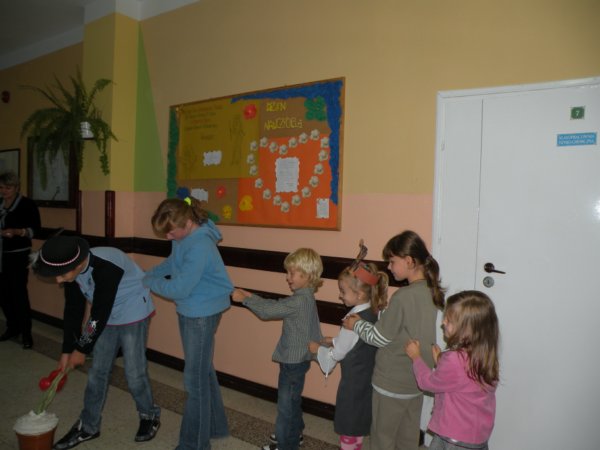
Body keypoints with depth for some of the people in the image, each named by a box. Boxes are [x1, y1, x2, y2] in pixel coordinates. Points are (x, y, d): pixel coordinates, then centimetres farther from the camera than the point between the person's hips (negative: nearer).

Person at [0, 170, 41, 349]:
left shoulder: (27, 204, -6)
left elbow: (36, 229, -11)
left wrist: (17, 231, -25)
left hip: (19, 255, -6)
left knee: (19, 293, -6)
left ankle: (26, 334, 2)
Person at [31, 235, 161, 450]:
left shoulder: (106, 267, -36)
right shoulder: (72, 270, -12)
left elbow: (99, 313, -27)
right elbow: (73, 310, 1)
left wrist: (81, 349, -13)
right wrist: (66, 350, 4)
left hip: (133, 316, -7)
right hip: (108, 318, 7)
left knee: (134, 372, -1)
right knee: (97, 371, 11)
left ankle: (150, 416, 24)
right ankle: (88, 426, 28)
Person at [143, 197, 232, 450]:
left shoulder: (200, 247, -29)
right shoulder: (183, 237, -2)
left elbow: (179, 289, -27)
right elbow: (171, 263, 15)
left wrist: (148, 282, -11)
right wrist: (145, 275, 2)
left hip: (202, 315, -9)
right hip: (189, 311, 10)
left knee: (195, 379, 3)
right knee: (203, 372, 22)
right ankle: (215, 426, 41)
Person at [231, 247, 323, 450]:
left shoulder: (300, 301, -27)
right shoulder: (305, 297, 3)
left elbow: (268, 311, -21)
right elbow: (275, 305, 8)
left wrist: (245, 298, -10)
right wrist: (251, 297, 0)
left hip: (294, 360, -10)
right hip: (296, 358, 10)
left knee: (286, 403, 6)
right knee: (292, 399, 26)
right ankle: (294, 433, 44)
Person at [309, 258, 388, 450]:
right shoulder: (373, 314, -4)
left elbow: (337, 354, -17)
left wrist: (318, 349, -1)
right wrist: (334, 340, 6)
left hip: (353, 382, -8)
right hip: (366, 378, 8)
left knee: (347, 428, 11)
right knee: (358, 424, 25)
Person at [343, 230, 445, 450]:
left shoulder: (403, 296, -25)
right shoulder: (432, 292, -2)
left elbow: (380, 337, -17)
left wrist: (356, 324, -1)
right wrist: (364, 321, 6)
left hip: (392, 383, -7)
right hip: (417, 380, 7)